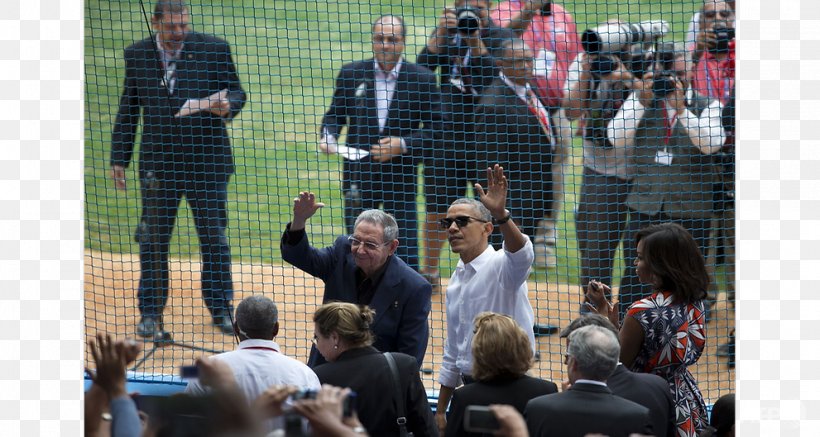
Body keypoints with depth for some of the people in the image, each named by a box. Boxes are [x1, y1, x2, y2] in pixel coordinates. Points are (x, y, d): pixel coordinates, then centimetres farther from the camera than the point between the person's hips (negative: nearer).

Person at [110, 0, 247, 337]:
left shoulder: (214, 49, -2)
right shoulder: (137, 55, 4)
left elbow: (236, 91, 4)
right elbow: (128, 108, 10)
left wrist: (227, 105, -20)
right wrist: (119, 158, 8)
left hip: (207, 160, -1)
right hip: (158, 163, 1)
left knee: (214, 236, 6)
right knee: (153, 239, 6)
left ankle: (220, 309, 19)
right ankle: (150, 312, 16)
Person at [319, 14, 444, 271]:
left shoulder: (422, 79, -4)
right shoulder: (351, 74, 2)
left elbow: (435, 129, -3)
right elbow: (335, 114, 12)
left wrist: (403, 144, -18)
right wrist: (328, 136, -9)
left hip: (400, 176, -2)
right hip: (358, 174, 2)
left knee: (406, 251, 0)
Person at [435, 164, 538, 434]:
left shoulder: (501, 266, -9)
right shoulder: (457, 279, 15)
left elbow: (521, 254, -36)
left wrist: (501, 214, -54)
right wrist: (440, 410, 22)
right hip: (470, 387, 8)